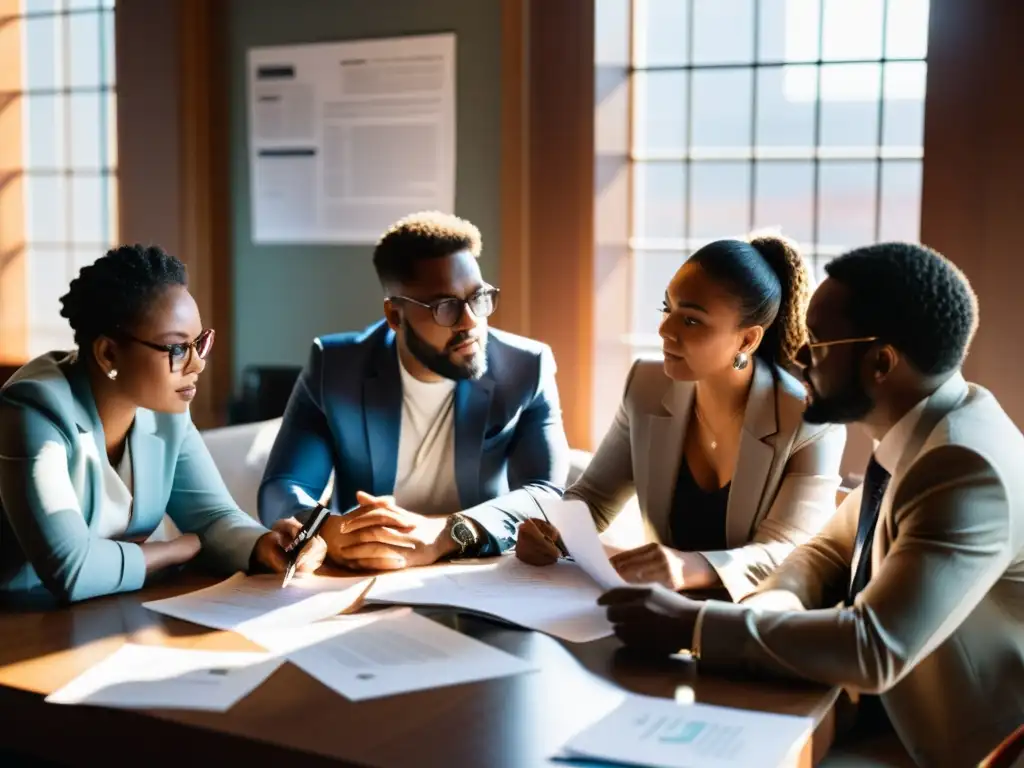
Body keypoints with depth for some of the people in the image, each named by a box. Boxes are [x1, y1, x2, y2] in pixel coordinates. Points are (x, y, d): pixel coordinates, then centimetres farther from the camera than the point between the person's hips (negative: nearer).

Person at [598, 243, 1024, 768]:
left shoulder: (970, 467, -27)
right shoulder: (916, 433, 1)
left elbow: (875, 648, -31)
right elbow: (831, 550, 9)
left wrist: (692, 625, -26)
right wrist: (771, 608, -12)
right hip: (890, 720, 7)